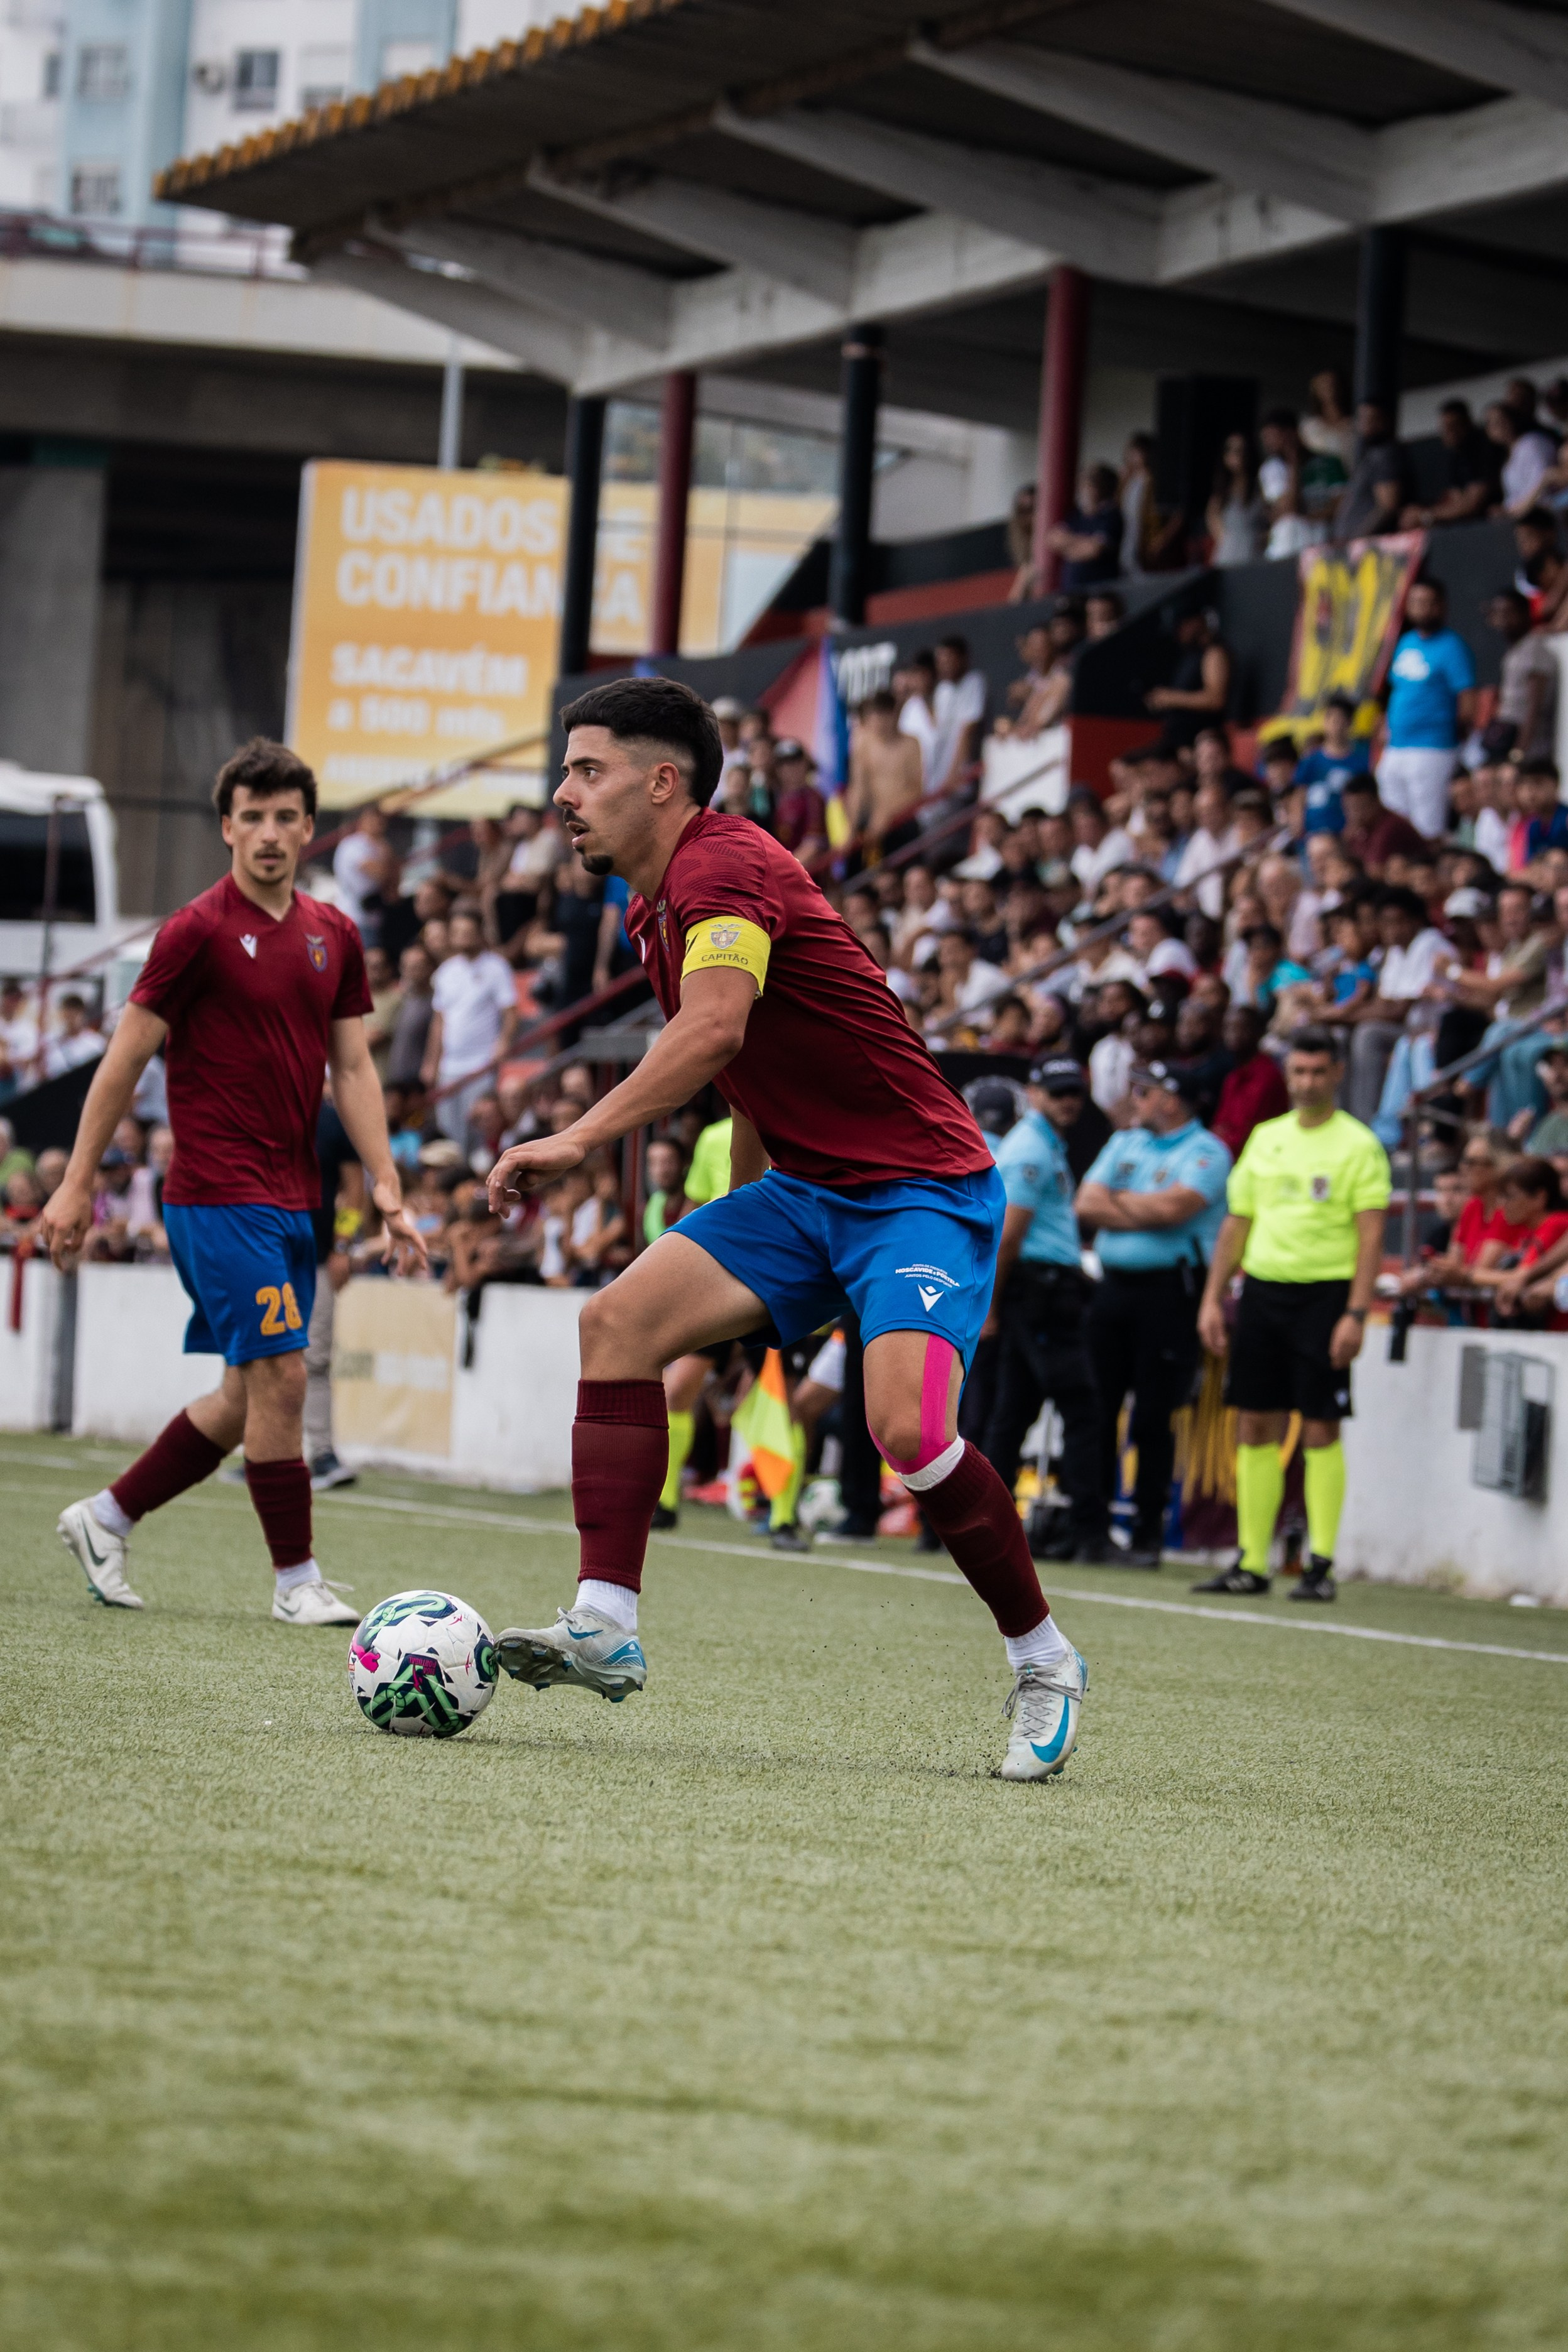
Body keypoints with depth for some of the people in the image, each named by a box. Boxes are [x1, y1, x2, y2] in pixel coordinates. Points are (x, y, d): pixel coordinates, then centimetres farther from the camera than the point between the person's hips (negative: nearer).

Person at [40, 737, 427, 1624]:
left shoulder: (335, 936, 10)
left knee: (248, 1399, 10)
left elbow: (353, 1069, 11)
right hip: (220, 1196, -7)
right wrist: (76, 1185, -5)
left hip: (295, 1199, 7)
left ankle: (106, 1518, 24)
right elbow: (126, 1060, -5)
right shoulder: (198, 930, -8)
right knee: (279, 1377, -11)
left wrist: (388, 1191, 2)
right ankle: (296, 1579, -1)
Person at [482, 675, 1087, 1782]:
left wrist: (581, 1139, -41)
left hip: (920, 1187, -9)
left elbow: (715, 1028, -37)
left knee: (909, 1426, -27)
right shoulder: (662, 906, 13)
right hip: (804, 1188, 10)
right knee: (621, 1318, -8)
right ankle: (606, 1628, -11)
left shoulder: (723, 866, -18)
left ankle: (1043, 1662, -6)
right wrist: (740, 1227, 30)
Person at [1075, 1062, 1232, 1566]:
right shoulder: (1124, 1143, 18)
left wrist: (1117, 1201, -2)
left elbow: (1173, 1208, -18)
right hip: (1113, 1287, 6)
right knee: (1096, 1412, 3)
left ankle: (1147, 1535, 1)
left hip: (1169, 1292, -6)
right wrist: (1147, 1213, -6)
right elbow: (1087, 1205, 7)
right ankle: (1092, 1528, 8)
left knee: (1153, 1419, -5)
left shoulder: (1206, 1153, -3)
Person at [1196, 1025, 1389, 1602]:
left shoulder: (1358, 1145, -3)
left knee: (1320, 1429, -6)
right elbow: (1236, 1223, 17)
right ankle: (1251, 1564, 9)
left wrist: (1356, 1314, -16)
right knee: (1255, 1427, 4)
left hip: (1323, 1294, -5)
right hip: (1262, 1289, 5)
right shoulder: (1265, 1138, 14)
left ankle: (1321, 1564, -1)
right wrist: (1212, 1300, 11)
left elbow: (1371, 1235, -8)